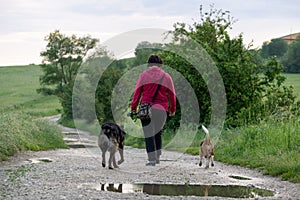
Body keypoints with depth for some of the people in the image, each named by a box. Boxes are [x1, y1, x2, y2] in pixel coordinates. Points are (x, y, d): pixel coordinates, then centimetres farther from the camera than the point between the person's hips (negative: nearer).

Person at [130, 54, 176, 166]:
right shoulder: (166, 77, 7)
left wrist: (133, 108, 3)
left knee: (149, 134, -1)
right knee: (158, 133, 19)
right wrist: (173, 109, 20)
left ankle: (152, 160, -8)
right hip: (161, 109, 2)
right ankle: (157, 157, 19)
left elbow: (137, 92, -2)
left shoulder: (143, 75, 2)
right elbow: (172, 95, 10)